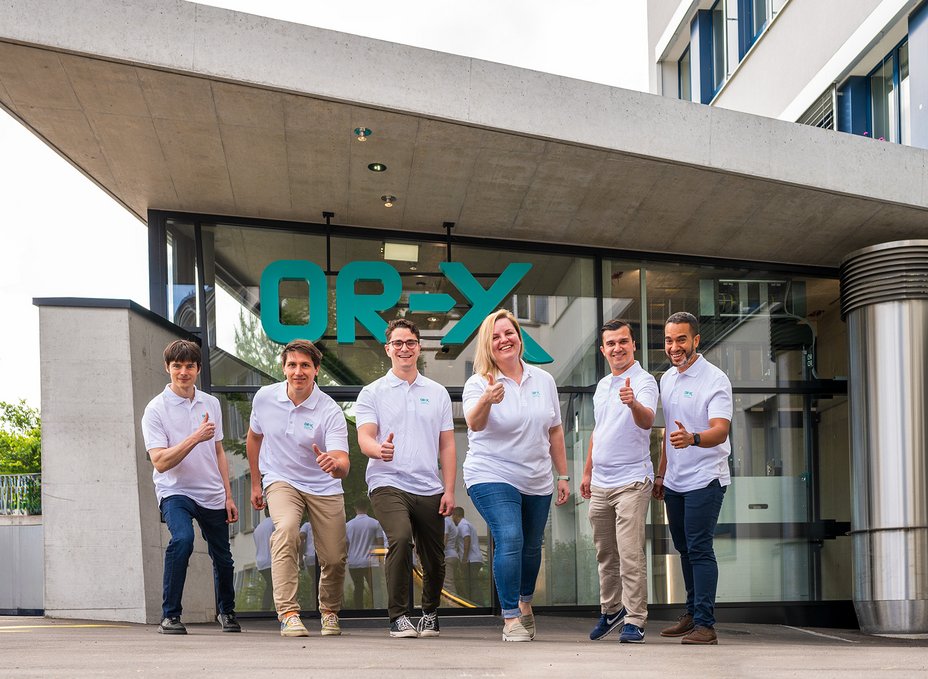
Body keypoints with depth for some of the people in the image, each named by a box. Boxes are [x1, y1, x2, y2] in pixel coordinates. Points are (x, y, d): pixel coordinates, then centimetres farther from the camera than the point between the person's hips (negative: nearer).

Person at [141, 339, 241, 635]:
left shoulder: (211, 403, 7)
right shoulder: (156, 409, -9)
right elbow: (160, 462, -18)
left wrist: (228, 496, 13)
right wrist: (195, 438, -27)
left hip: (212, 495, 5)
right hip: (175, 492, -5)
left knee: (223, 558, 12)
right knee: (183, 539, -31)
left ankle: (226, 611, 39)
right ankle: (170, 615, -19)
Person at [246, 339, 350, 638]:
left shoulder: (330, 411, -19)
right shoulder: (264, 397, -9)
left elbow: (342, 466, -27)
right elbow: (254, 437, 11)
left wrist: (334, 464, -51)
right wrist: (256, 483, 14)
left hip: (324, 488, 0)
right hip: (281, 481, 0)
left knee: (335, 559, -1)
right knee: (286, 528, -31)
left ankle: (329, 611, 31)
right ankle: (288, 613, -30)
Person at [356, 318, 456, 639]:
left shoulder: (438, 393, 14)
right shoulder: (372, 393, 6)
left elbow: (446, 445, 13)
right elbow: (364, 437, -6)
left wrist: (449, 490, 4)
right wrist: (379, 450, -30)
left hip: (429, 489, 3)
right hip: (388, 484, -3)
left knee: (434, 559, 6)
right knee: (401, 539, -27)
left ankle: (430, 613, 32)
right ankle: (398, 616, -16)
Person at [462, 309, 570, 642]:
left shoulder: (543, 380, 6)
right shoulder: (479, 383, -8)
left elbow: (555, 431, 14)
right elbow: (474, 423, -28)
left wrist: (563, 476, 13)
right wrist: (487, 401, -49)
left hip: (537, 482, 5)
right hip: (492, 477, -5)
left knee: (531, 546, 15)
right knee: (510, 539, -21)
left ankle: (525, 602, 41)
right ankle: (511, 619, -13)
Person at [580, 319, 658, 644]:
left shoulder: (643, 381, -10)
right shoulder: (602, 385, 15)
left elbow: (647, 421, -29)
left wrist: (633, 403, -50)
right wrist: (587, 472, 23)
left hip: (631, 481, -8)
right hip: (600, 484, 8)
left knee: (631, 555, -11)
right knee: (605, 554, 16)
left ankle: (634, 621, -7)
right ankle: (611, 610, 30)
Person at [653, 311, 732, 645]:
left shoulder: (715, 380, -12)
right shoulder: (667, 379, 12)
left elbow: (720, 430, -24)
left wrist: (693, 439, -44)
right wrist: (661, 473, 20)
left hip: (705, 479, -8)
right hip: (675, 481, 8)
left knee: (699, 549, -12)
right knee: (684, 548, 14)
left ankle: (705, 624, -11)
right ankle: (692, 612, 26)